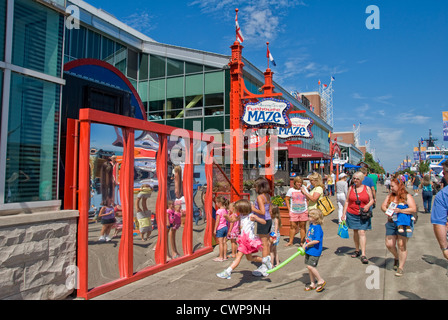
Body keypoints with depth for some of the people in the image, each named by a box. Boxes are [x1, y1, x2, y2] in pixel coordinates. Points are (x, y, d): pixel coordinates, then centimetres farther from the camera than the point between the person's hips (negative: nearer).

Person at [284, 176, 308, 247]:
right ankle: (290, 241, 11)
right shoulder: (291, 190, 3)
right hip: (293, 211, -1)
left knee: (303, 226, 3)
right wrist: (289, 209, 0)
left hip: (303, 211, 1)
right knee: (293, 226, 1)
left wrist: (307, 208, 1)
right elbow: (286, 199, 7)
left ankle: (302, 242, 12)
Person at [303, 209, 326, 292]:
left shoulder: (318, 228, -20)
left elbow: (317, 240, -27)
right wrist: (304, 244, 10)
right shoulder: (311, 225, 7)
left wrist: (307, 244, -18)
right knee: (309, 267, 13)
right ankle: (313, 284, 26)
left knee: (310, 266, -13)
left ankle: (321, 281, 6)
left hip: (315, 251, -9)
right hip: (308, 250, 9)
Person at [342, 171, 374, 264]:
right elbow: (347, 201, 9)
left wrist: (368, 206, -17)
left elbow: (371, 200, 5)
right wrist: (344, 213, 5)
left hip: (363, 215, -3)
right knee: (355, 232, 12)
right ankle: (357, 250, 27)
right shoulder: (351, 188, 6)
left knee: (362, 232, -10)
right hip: (352, 214, 3)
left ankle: (363, 254, -8)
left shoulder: (367, 188, 1)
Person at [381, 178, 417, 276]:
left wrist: (400, 211, -24)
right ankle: (397, 257, 33)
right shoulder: (390, 196, 11)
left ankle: (401, 267, 9)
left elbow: (414, 209, -13)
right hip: (391, 223, 5)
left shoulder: (407, 196, -4)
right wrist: (386, 211, -15)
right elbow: (383, 206, 7)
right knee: (389, 244, 2)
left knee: (401, 245, -3)